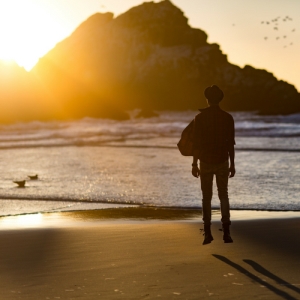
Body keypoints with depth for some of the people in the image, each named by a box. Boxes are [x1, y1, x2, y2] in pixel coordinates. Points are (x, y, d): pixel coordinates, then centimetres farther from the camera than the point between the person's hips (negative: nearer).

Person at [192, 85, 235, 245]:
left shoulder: (200, 118, -7)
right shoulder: (228, 118, -3)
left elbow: (196, 143, -8)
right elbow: (231, 143, -2)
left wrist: (194, 164, -2)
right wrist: (232, 164, 5)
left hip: (205, 162, -1)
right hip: (222, 162, 1)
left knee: (206, 197, 8)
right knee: (223, 196, 9)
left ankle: (207, 232, 2)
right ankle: (226, 231, -3)